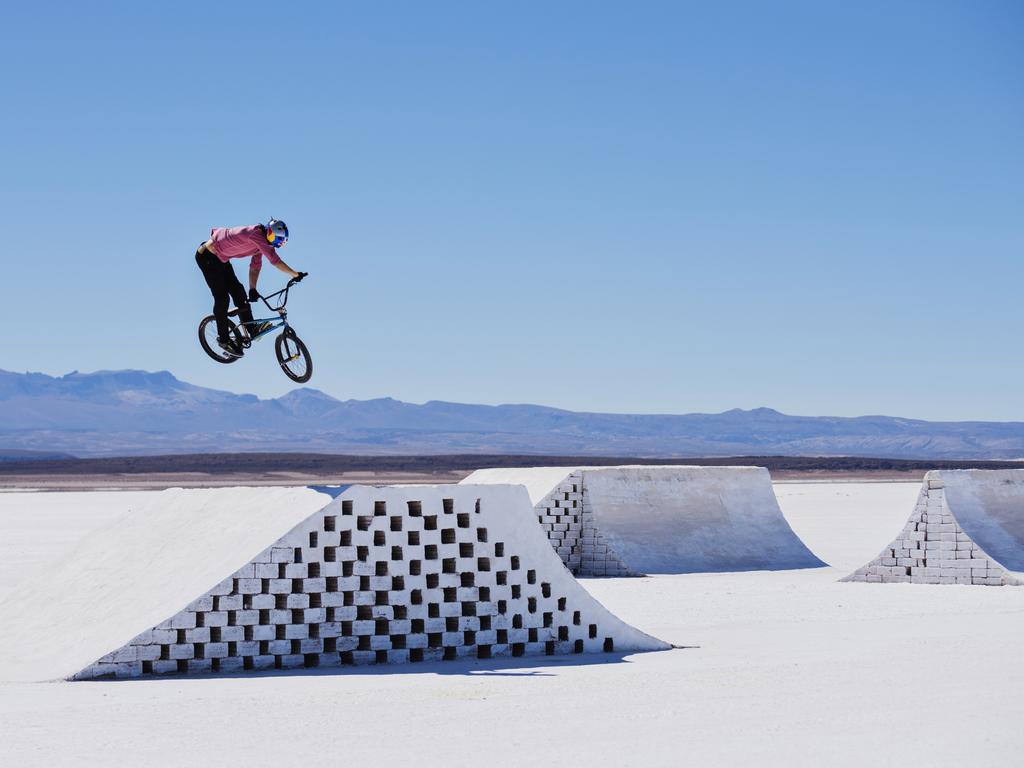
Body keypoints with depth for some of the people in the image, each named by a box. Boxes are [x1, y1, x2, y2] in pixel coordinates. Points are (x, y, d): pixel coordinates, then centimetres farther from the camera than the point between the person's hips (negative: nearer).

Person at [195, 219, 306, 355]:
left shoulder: (260, 242, 1)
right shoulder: (256, 234, -29)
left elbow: (255, 266, 7)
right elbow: (275, 260, -33)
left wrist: (252, 289, 1)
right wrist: (296, 275, -30)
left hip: (220, 259, 9)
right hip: (207, 257, -9)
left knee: (238, 291, 6)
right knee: (222, 297, -8)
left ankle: (252, 329, 12)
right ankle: (223, 339, 1)